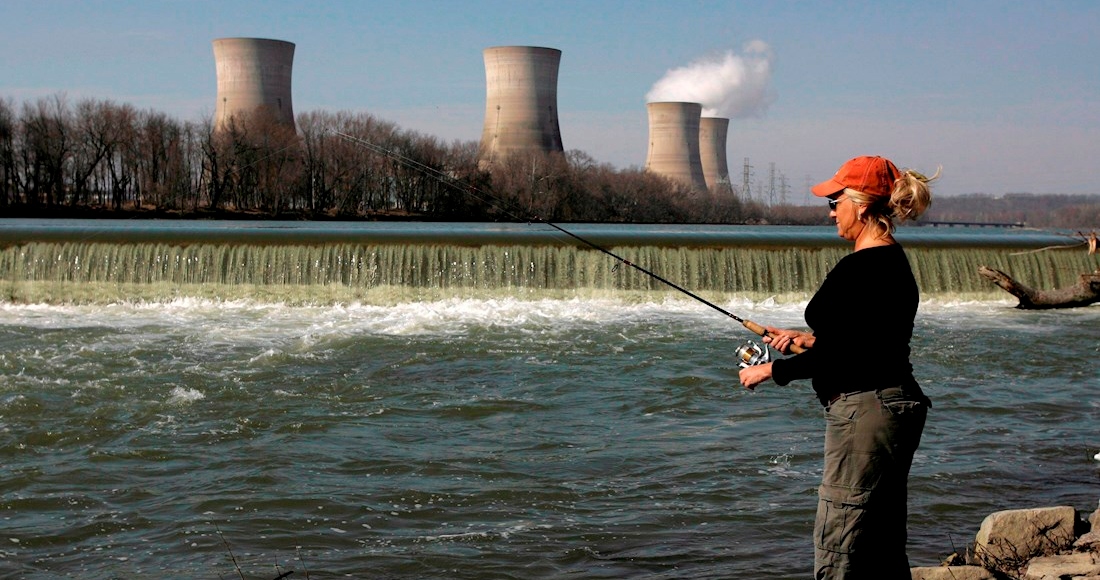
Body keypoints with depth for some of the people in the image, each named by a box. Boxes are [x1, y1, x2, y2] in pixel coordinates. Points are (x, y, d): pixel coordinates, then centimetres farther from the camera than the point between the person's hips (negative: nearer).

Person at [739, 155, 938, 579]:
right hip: (896, 406, 11)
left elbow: (833, 358, -19)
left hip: (865, 413, -11)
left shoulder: (858, 269, -18)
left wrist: (770, 370, -6)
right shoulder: (895, 262, 13)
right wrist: (808, 339, 23)